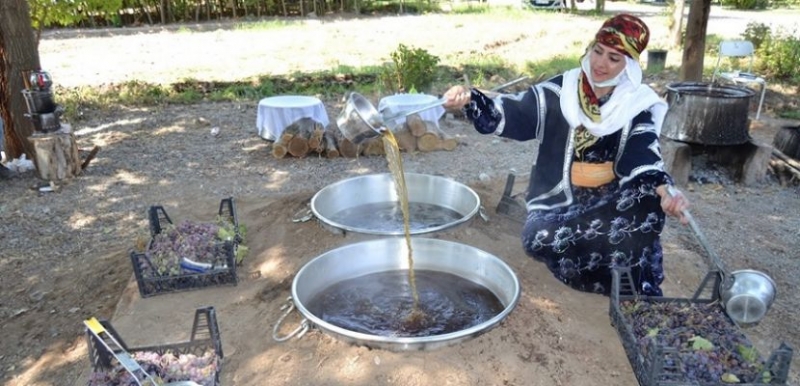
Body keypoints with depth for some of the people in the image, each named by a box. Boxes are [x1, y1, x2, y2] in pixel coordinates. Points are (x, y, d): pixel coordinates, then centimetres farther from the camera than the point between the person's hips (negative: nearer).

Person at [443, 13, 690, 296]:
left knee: (647, 203, -31)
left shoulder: (638, 105, -4)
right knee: (538, 239, -28)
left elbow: (643, 156, -16)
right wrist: (469, 100, -30)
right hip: (561, 199, 0)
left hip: (611, 199, 0)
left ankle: (640, 292, -10)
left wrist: (664, 190, -38)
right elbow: (513, 113, -11)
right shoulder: (563, 90, -4)